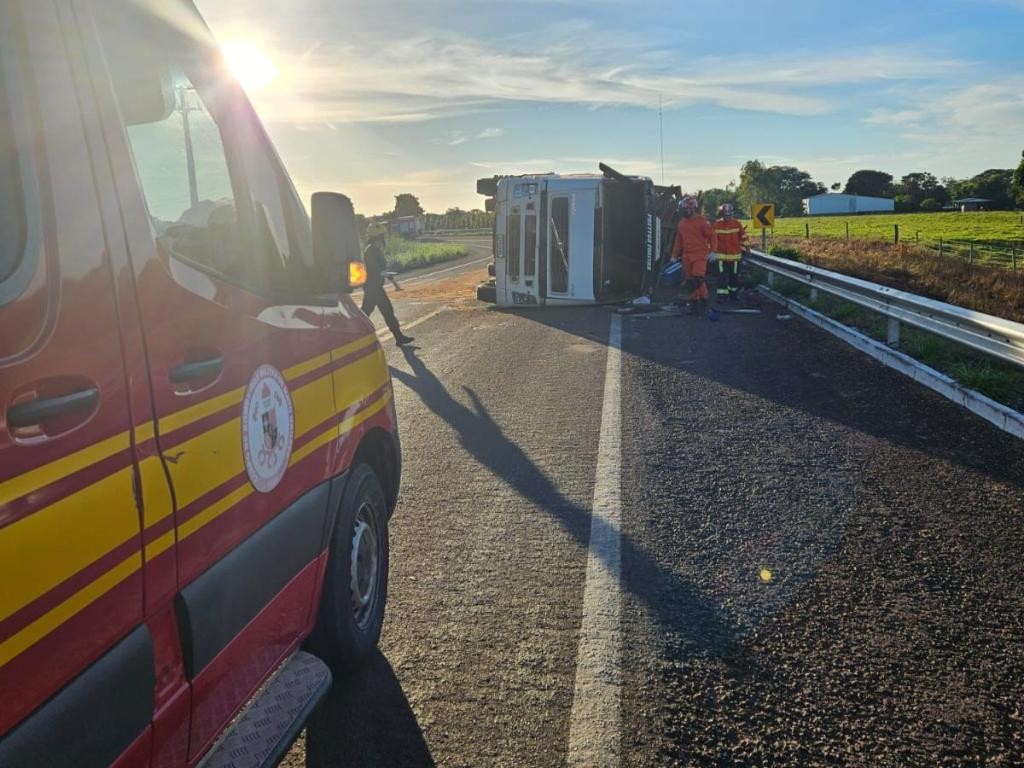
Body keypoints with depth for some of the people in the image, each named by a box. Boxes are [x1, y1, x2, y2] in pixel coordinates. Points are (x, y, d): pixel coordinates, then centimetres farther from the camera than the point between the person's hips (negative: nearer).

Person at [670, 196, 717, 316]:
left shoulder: (702, 221, -7)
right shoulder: (681, 223, 12)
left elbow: (711, 235, -4)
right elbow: (679, 240, 21)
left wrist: (713, 251, -12)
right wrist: (674, 255, 21)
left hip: (700, 255, -6)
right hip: (687, 256, 6)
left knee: (698, 279, -17)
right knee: (689, 281, 6)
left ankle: (703, 300, -2)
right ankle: (694, 302, 17)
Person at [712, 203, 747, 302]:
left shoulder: (737, 224, 0)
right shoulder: (717, 225, -3)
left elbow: (743, 237, 11)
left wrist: (743, 249, 11)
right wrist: (714, 251, 8)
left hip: (735, 255, 2)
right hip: (721, 255, -1)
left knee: (734, 276, 10)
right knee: (722, 276, -7)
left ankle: (733, 293, 25)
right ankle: (721, 295, -2)